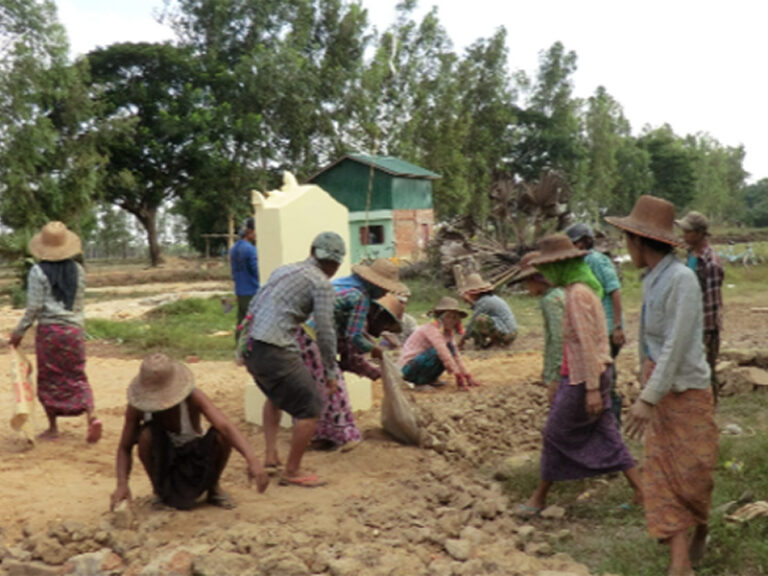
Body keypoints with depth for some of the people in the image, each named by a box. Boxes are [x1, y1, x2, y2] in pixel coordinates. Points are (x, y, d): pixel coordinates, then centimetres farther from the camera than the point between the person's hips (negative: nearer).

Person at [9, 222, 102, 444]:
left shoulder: (39, 271, -9)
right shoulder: (78, 270, 4)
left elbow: (34, 307, -9)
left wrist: (19, 331, 0)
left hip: (49, 330, -3)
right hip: (75, 328, 3)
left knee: (49, 379, 9)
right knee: (77, 377, 10)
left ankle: (53, 428, 15)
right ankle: (92, 416, -9)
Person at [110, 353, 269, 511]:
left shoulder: (193, 398, -29)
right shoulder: (136, 408, -23)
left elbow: (226, 427, -43)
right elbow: (125, 448, -12)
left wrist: (252, 459, -58)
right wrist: (122, 484, -30)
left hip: (195, 461, 0)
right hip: (163, 461, 1)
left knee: (221, 435, -31)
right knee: (147, 434, -32)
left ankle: (214, 488, -1)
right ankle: (159, 490, -4)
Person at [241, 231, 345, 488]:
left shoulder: (282, 270, 19)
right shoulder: (322, 284, -4)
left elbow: (252, 308, 21)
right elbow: (324, 332, -9)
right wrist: (331, 372, 2)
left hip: (251, 349, 9)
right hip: (276, 352, -9)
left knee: (276, 396, 32)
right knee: (310, 408, 2)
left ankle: (271, 455, 29)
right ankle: (292, 472, 11)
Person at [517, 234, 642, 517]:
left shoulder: (578, 294, -19)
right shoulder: (583, 288, 11)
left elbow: (587, 343, -23)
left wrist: (592, 388, -24)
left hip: (583, 377, -9)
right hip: (589, 374, 9)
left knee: (556, 433, 2)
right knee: (605, 434, 12)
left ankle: (539, 498, 16)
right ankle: (640, 491, 15)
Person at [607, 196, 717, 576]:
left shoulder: (682, 280, -19)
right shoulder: (651, 281, 6)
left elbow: (676, 346, -23)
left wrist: (647, 398, -25)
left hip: (685, 391, -7)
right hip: (657, 390, 8)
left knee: (691, 476, 6)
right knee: (661, 475, 4)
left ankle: (700, 534, 32)